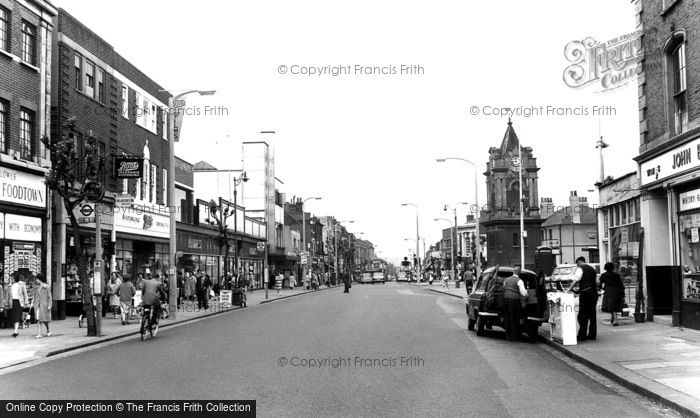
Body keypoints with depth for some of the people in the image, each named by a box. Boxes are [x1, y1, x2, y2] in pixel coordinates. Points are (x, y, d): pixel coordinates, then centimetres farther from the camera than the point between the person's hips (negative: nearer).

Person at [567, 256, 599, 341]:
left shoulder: (580, 269, -3)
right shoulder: (592, 269, 19)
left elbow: (575, 280, -16)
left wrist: (569, 289, -15)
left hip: (585, 293, -7)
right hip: (594, 293, 7)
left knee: (583, 315, -4)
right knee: (592, 315, 11)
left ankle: (582, 335, -6)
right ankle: (592, 335, 13)